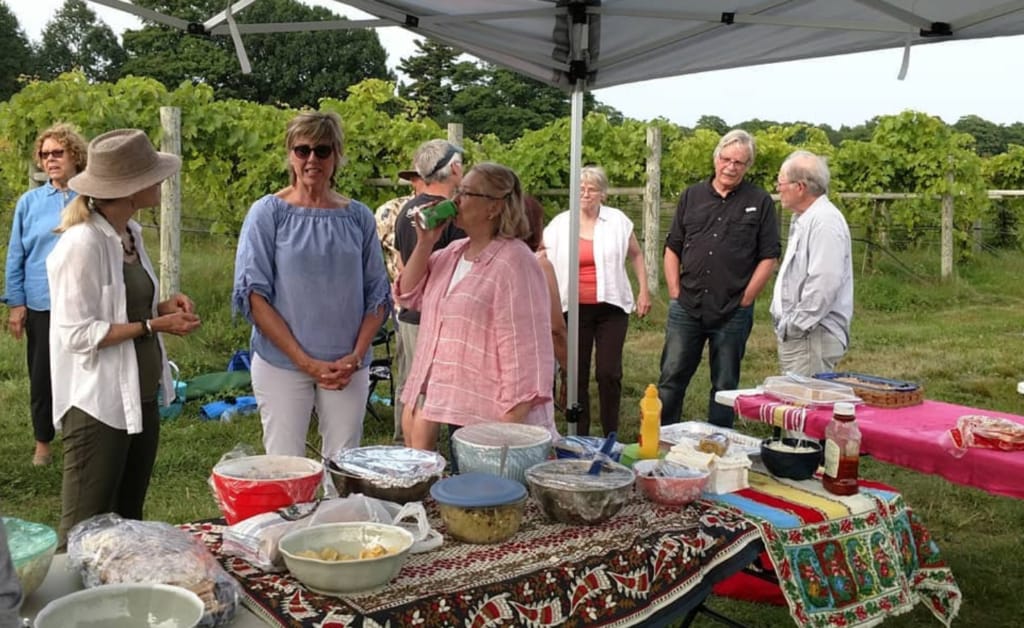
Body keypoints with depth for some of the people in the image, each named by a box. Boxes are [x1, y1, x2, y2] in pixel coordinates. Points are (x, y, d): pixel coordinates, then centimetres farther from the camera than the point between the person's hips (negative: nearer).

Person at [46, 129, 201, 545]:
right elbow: (77, 334, -20)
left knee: (129, 522, 18)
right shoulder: (82, 243, -18)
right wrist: (154, 326, -19)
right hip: (98, 406, -9)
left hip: (140, 399, 9)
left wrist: (164, 306, 0)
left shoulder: (129, 233, 8)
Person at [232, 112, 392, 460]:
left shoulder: (358, 217, 6)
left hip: (349, 366, 2)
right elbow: (252, 294, -6)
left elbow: (378, 295, 8)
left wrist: (356, 356, -6)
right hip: (282, 363, -2)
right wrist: (305, 361, -12)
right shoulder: (268, 213, -2)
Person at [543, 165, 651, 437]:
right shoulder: (560, 223, 3)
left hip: (611, 308, -1)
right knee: (576, 375, 7)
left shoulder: (618, 220, 2)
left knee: (609, 373, -3)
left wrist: (644, 291, 8)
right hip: (575, 309, 1)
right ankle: (579, 437, 19)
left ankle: (611, 437, 12)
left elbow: (636, 255, 12)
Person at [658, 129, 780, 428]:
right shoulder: (692, 196, 9)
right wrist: (675, 293, 2)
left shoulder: (760, 202, 1)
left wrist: (745, 300, -6)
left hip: (733, 313, -2)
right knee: (671, 379, 5)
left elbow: (769, 258, -1)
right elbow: (672, 248, 10)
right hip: (686, 308, 2)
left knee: (725, 386, 9)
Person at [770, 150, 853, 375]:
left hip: (812, 337, -10)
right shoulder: (803, 220, 18)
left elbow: (824, 284, -25)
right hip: (796, 335, 10)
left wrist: (795, 325, -20)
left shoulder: (825, 221, -16)